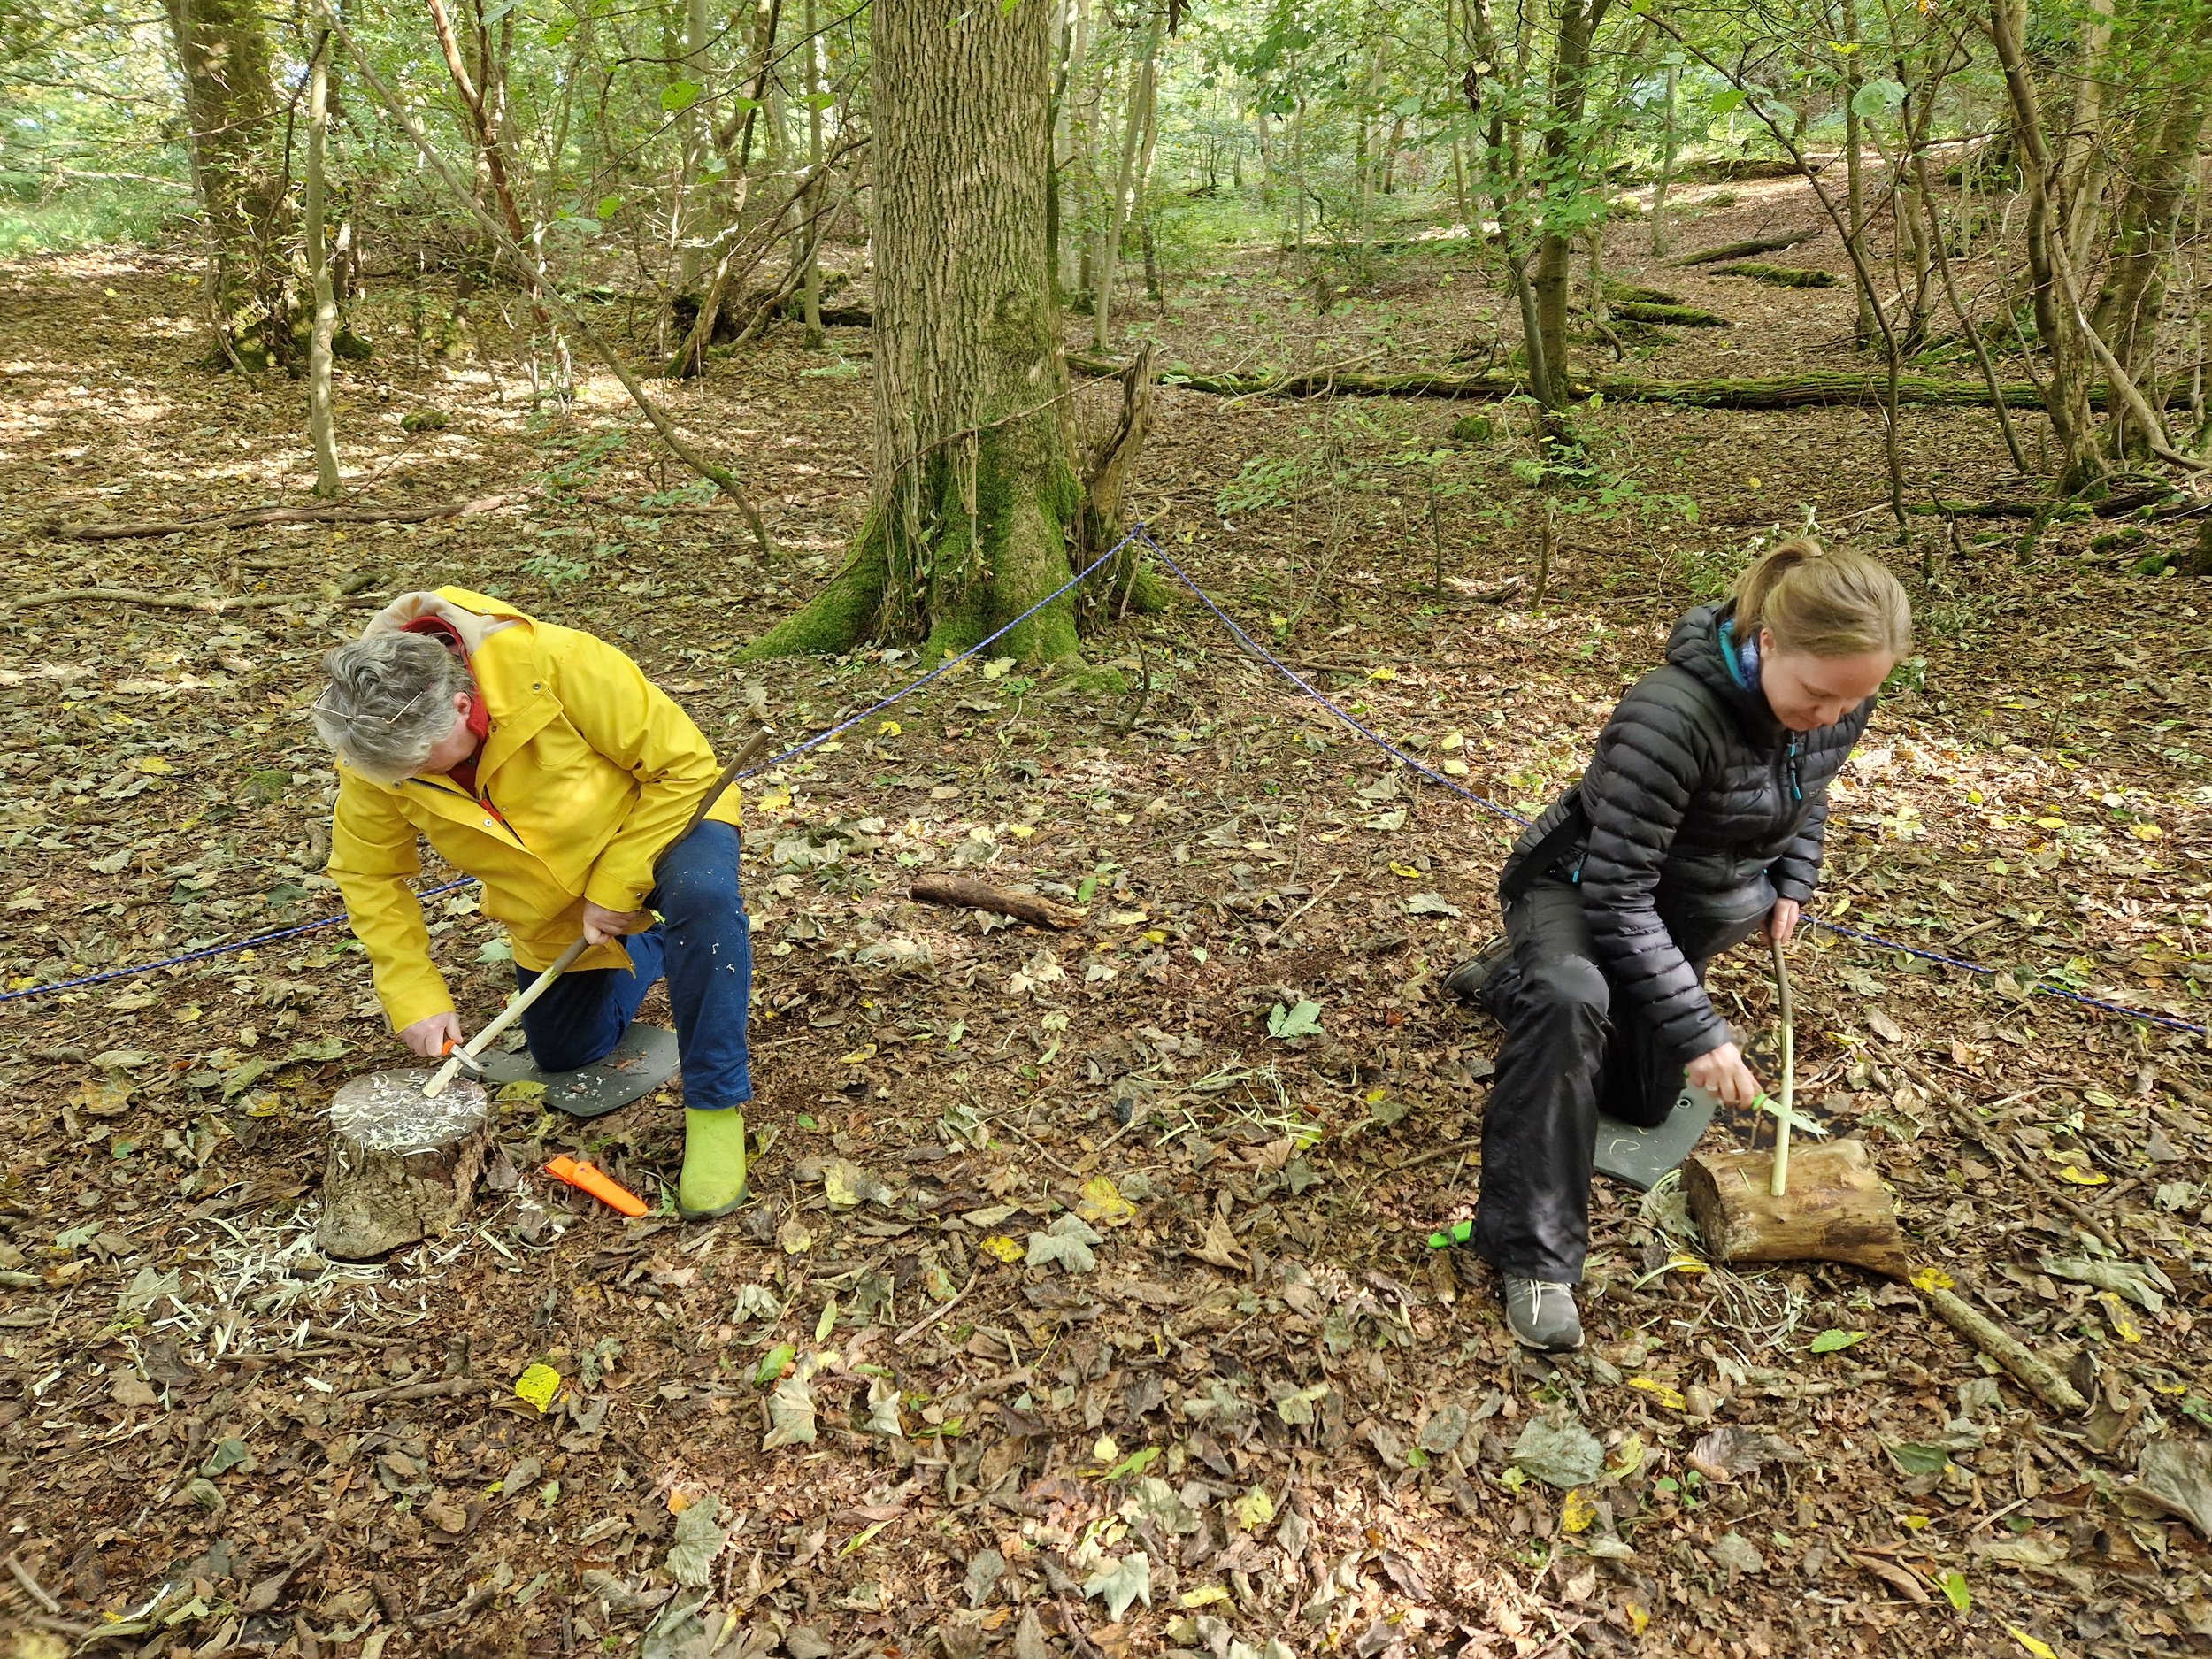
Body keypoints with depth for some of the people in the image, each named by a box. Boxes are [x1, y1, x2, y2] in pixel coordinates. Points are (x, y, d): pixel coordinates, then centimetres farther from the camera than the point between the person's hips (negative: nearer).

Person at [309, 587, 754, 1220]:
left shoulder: (557, 664, -37)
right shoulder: (379, 742, -22)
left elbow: (684, 764, -29)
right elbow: (368, 874, -9)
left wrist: (616, 886, -27)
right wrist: (413, 994, -17)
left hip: (659, 817, -5)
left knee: (703, 896, -40)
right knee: (564, 1059, 17)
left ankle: (716, 1106, -24)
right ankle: (645, 949, 45)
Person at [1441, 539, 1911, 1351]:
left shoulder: (1838, 702, -15)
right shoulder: (1674, 714, -37)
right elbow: (1618, 895, -34)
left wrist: (1792, 882, -1)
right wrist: (1700, 1032, -32)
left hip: (1694, 901, 7)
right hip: (1580, 884, -7)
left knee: (1642, 1101, 18)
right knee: (1570, 1001, -42)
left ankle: (1511, 978, 42)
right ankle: (1533, 1254, -29)